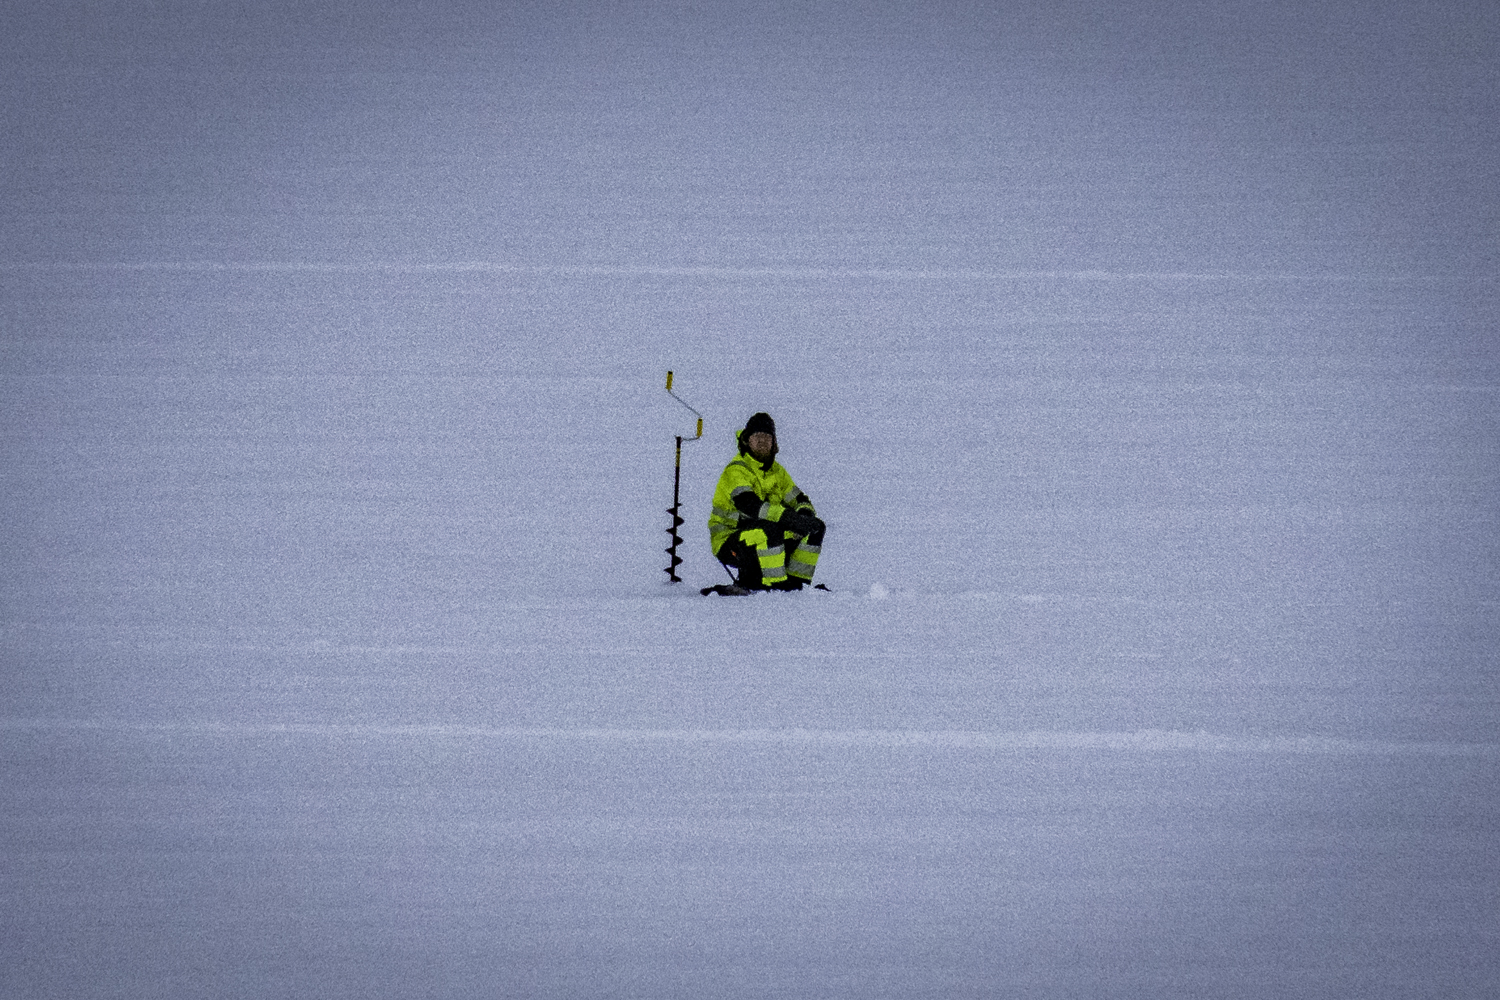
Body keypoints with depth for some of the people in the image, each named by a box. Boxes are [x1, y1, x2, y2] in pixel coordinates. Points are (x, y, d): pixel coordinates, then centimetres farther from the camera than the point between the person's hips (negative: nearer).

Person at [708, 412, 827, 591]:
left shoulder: (776, 471, 11)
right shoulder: (736, 471, -16)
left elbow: (799, 500, 9)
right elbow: (749, 506, -32)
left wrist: (805, 515, -18)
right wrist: (792, 518, -41)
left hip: (764, 542, 8)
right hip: (729, 546, -8)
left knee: (815, 528, -2)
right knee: (768, 529, -37)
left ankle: (795, 583, -1)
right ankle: (775, 587, -30)